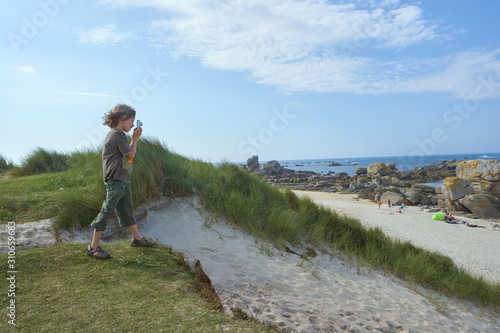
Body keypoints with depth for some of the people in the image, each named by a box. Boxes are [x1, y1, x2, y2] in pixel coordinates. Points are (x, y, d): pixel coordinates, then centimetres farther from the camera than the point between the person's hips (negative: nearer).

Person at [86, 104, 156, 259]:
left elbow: (126, 154, 16)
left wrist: (134, 138, 12)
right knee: (107, 211, -6)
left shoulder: (116, 134, 16)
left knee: (127, 210, 17)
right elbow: (130, 155, -13)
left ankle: (137, 238, 29)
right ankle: (94, 246, 2)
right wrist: (135, 139, -1)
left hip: (123, 180, 11)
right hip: (115, 180, -11)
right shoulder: (117, 134, -15)